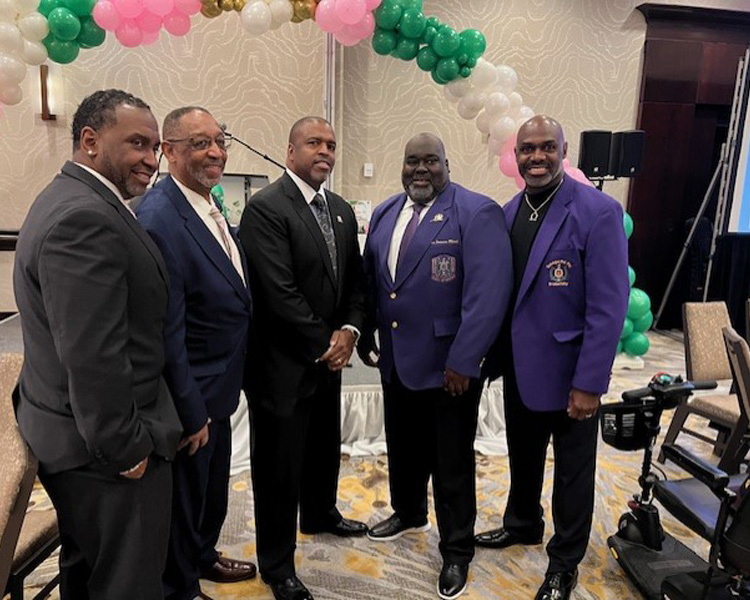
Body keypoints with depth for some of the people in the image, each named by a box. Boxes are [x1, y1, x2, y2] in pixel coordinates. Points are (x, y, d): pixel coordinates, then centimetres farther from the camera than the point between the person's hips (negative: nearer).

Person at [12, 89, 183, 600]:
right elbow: (93, 358, -27)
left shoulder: (70, 200, 10)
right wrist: (126, 449, -16)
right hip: (109, 457, -11)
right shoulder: (86, 218, -24)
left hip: (76, 441, 11)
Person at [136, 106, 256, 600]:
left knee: (214, 484, 27)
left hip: (219, 387, 9)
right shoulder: (159, 218, -25)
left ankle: (203, 556, 52)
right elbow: (167, 332, -25)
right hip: (190, 395, -9)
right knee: (185, 493, 14)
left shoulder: (210, 204, 5)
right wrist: (191, 412, -20)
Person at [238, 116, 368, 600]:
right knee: (279, 464, 6)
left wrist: (348, 332, -4)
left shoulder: (342, 210, 9)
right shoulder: (265, 208, -16)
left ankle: (320, 514, 51)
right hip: (284, 361, -7)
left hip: (329, 355, 8)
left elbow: (355, 279, 11)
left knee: (325, 446, 24)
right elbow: (279, 293, -21)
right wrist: (323, 344, -14)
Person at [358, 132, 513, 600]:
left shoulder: (477, 213, -12)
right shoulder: (385, 214, 9)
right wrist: (366, 337, 8)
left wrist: (462, 362, -20)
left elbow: (488, 293, -19)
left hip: (449, 367, -6)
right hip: (395, 361, 6)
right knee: (403, 447, 23)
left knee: (452, 464, 10)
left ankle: (457, 553, 31)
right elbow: (370, 279, 14)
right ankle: (409, 514, 49)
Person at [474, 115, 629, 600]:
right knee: (523, 456, 24)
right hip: (518, 367, 6)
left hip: (567, 370, -5)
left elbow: (609, 307, -18)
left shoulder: (598, 212, -16)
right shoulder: (509, 212, 3)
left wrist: (589, 383, -19)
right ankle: (523, 524, 49)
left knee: (572, 473, 13)